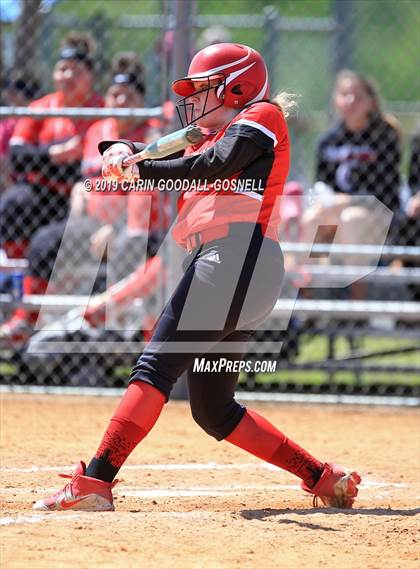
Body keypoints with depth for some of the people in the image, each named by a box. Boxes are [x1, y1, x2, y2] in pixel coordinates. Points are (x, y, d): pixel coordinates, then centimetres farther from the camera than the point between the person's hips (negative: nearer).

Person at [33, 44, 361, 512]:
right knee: (213, 412, 11)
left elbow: (217, 165, -12)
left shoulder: (263, 115, 6)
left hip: (239, 257, -10)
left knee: (157, 365, -20)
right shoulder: (206, 139, 31)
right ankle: (324, 478, 16)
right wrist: (122, 152, -4)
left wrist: (139, 170, -14)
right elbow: (156, 161, 18)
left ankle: (94, 482, -29)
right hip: (219, 264, 10)